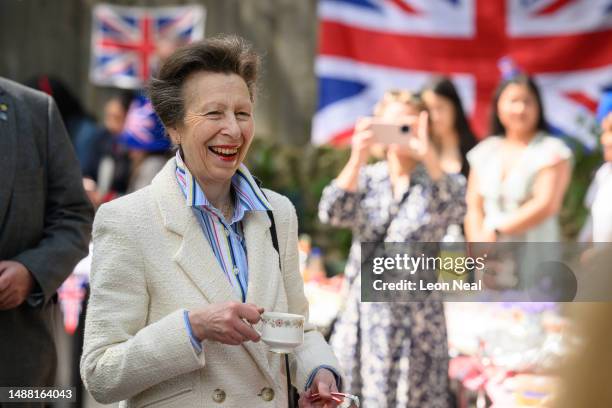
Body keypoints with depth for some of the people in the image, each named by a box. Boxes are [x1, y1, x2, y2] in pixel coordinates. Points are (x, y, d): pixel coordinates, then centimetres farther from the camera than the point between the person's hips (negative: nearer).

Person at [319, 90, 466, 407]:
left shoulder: (435, 181, 3)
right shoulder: (365, 178, 7)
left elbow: (455, 209, -19)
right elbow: (332, 214, -10)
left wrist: (428, 155, -30)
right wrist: (357, 158, -22)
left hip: (416, 312, -1)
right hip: (365, 311, 2)